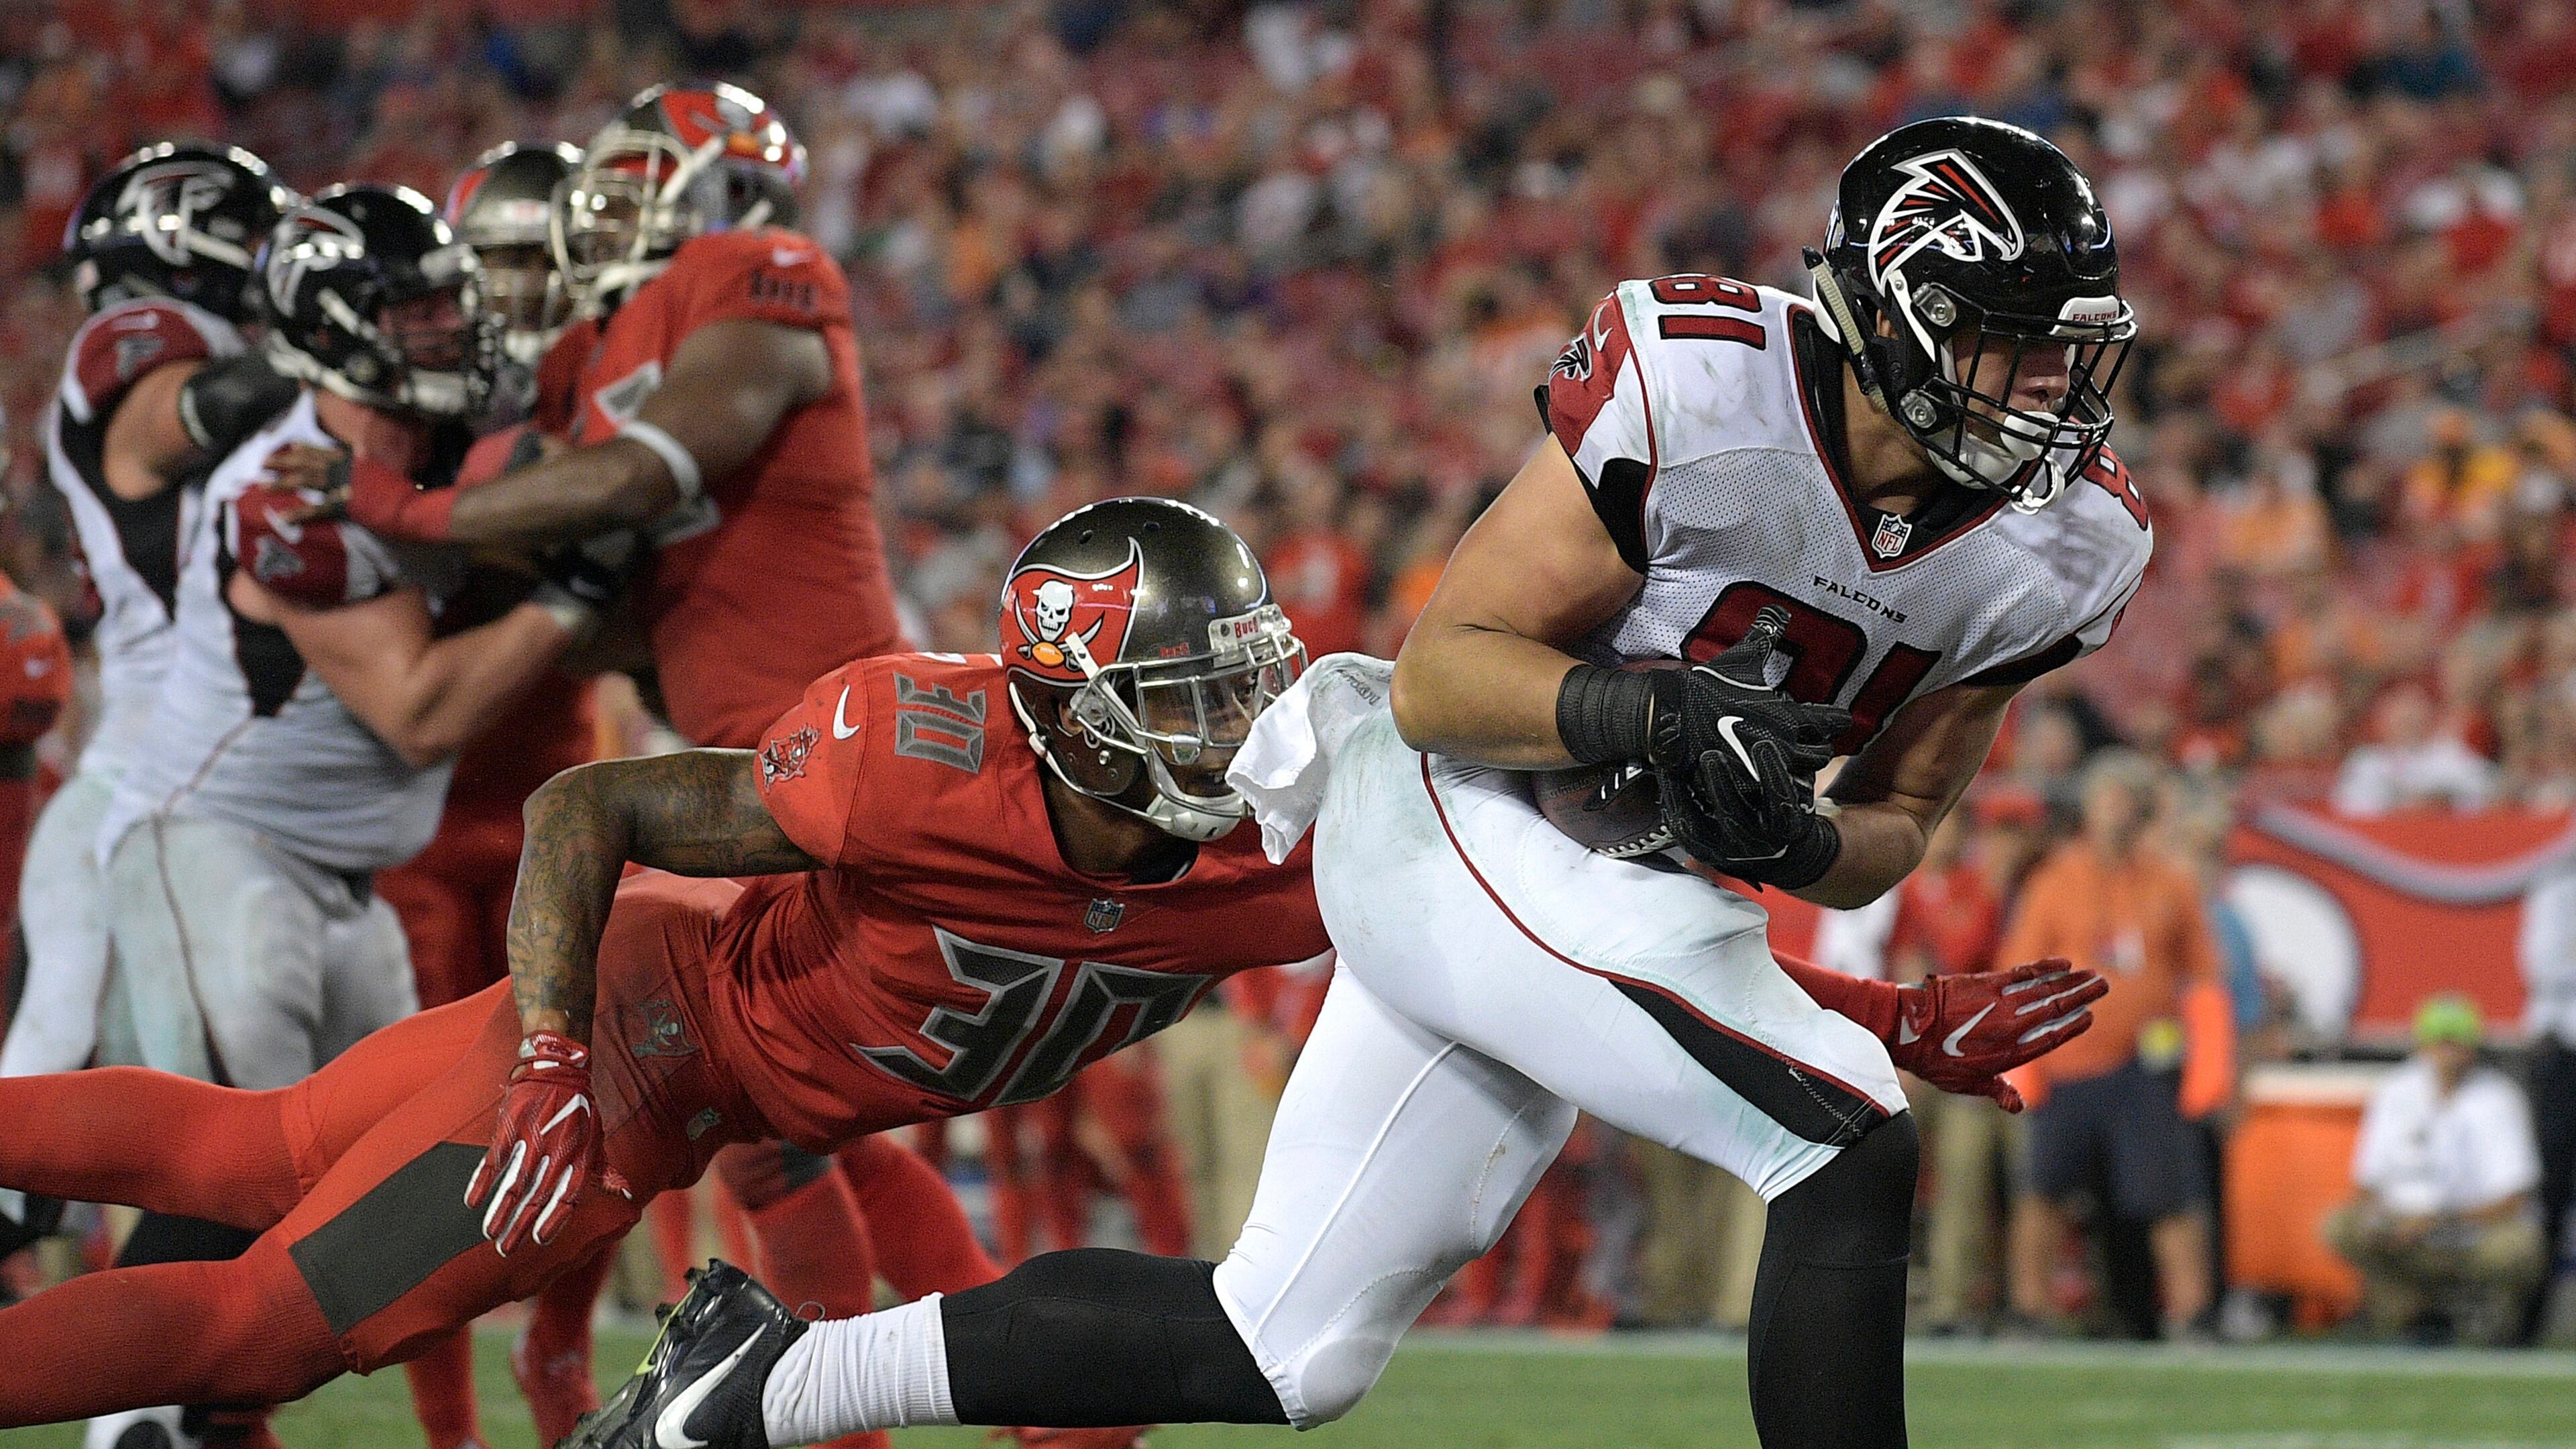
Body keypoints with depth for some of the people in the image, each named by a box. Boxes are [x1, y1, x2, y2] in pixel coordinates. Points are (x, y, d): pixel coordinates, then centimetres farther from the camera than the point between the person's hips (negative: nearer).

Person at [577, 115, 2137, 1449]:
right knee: (1852, 1150, -23)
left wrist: (1802, 847, -14)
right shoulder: (1701, 394, -21)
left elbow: (1899, 819, 9)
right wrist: (1640, 705, -34)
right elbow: (1440, 675, -15)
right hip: (1464, 821, -8)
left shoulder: (2060, 548, -3)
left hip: (1632, 888, 8)